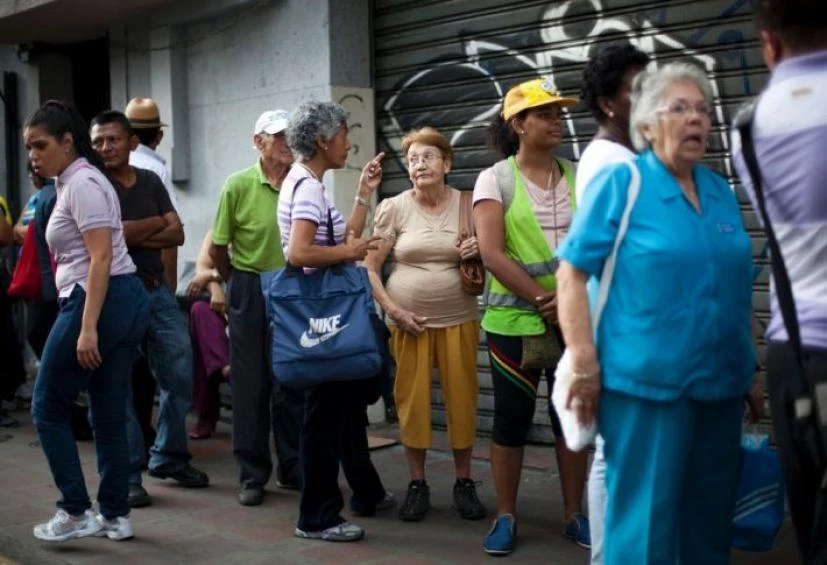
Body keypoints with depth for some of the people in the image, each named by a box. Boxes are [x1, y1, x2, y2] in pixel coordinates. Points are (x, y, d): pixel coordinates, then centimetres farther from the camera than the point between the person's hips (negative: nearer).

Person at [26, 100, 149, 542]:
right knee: (109, 417, 12)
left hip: (99, 303, -10)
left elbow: (101, 258, -20)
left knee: (48, 409, 2)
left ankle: (75, 512, 6)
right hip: (125, 302, 10)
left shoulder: (82, 184, -12)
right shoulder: (75, 182, 19)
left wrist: (87, 327, -25)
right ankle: (115, 516, 17)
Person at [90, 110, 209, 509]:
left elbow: (176, 234, 3)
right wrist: (154, 223, -4)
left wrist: (133, 235, -11)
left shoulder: (151, 181, 11)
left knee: (180, 378, 7)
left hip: (157, 291, 5)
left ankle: (169, 457, 24)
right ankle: (127, 474, 7)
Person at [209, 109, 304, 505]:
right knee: (251, 383, 4)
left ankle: (292, 468, 24)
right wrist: (240, 284, 8)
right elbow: (218, 248, 0)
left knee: (294, 381, 10)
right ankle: (253, 474, 15)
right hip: (250, 291, -2)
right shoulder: (239, 185, -8)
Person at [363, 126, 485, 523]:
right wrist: (393, 310, -8)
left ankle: (464, 482, 16)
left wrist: (478, 254, -12)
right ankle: (417, 483, 15)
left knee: (462, 399, 0)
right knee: (412, 400, 1)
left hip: (458, 319, 1)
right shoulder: (395, 208, 0)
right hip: (408, 321, 0)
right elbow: (370, 267, 2)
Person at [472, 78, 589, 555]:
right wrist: (544, 299, -15)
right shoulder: (495, 179, -3)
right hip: (515, 320, -3)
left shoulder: (578, 177, 6)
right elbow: (492, 253, -12)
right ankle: (506, 516, 18)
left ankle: (575, 514, 21)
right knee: (511, 418, 5)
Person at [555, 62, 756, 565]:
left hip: (720, 383, 6)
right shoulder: (619, 182, -7)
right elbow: (572, 274, -10)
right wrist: (585, 366, -15)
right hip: (647, 382, -6)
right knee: (646, 518, 1)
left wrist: (750, 368, 16)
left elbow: (739, 288, 18)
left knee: (711, 519, 15)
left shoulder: (720, 191, 11)